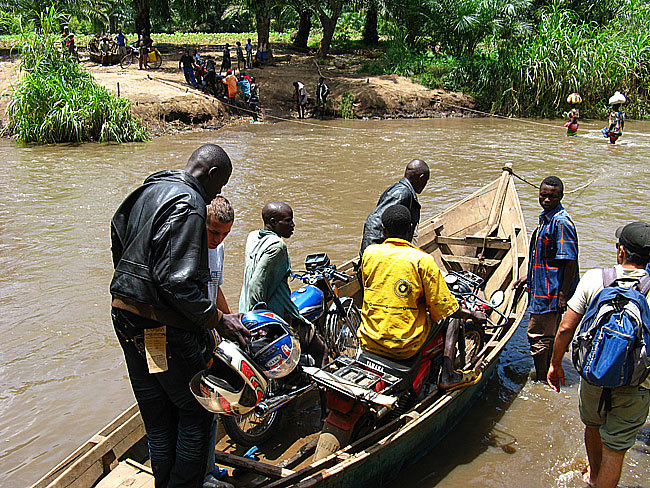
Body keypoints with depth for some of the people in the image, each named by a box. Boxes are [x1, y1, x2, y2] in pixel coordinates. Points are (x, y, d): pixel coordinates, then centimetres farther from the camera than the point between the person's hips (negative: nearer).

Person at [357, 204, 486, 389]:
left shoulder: (370, 252, -3)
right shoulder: (422, 260, -14)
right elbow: (444, 307, -8)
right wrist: (473, 315, 11)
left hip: (369, 343, 4)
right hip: (406, 347, -4)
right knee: (453, 317, 19)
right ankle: (447, 375, 11)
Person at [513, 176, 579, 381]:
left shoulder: (562, 222, -18)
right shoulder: (546, 218, 12)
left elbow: (570, 262, -21)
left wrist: (563, 295, -22)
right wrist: (529, 277, 24)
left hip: (551, 293, -10)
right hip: (542, 288, 10)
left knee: (539, 337, -2)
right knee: (546, 337, 19)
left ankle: (542, 382, 9)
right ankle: (543, 378, 31)